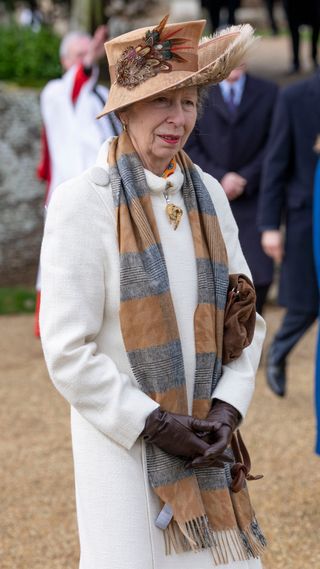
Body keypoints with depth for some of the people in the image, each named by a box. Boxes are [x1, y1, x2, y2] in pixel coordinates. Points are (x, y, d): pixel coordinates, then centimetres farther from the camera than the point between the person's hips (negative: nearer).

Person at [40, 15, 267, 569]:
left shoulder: (208, 196, 10)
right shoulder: (82, 202, -7)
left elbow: (246, 319, 12)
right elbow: (67, 352, -10)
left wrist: (227, 409, -4)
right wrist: (153, 424, -13)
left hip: (205, 445, 5)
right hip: (121, 444, -5)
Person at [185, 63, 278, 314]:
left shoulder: (268, 93, 6)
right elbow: (189, 148, -1)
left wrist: (246, 179, -9)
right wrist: (219, 178, -14)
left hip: (251, 199, 1)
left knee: (261, 276, -7)